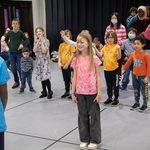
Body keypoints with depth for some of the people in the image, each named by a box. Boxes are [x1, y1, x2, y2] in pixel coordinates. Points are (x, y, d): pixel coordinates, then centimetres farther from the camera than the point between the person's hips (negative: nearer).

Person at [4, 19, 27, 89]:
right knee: (13, 68, 7)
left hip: (19, 52, -3)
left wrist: (22, 44, -16)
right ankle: (16, 81, 21)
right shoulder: (9, 32, 0)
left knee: (19, 68, -4)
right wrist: (7, 46, 6)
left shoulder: (20, 32, -5)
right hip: (11, 52, 3)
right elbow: (5, 40, 14)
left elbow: (25, 40, 0)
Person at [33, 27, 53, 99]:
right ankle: (44, 92, 18)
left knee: (46, 77, -12)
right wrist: (38, 42, -13)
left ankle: (49, 92, 1)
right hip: (38, 60, 5)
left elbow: (44, 51, -18)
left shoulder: (46, 41, -7)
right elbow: (34, 50, -6)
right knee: (41, 77, 8)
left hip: (45, 60, -5)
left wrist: (41, 41, -16)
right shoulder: (36, 41, 7)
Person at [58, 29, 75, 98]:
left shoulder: (71, 44, -8)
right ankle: (67, 92, 29)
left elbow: (72, 55, -11)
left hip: (69, 65, -6)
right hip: (63, 65, 6)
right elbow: (59, 55, 10)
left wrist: (67, 64, -14)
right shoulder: (61, 45, 8)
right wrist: (59, 62, -5)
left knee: (71, 79, -1)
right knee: (65, 79, 16)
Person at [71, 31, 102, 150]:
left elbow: (98, 77, -5)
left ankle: (95, 140, 19)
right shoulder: (76, 60, 2)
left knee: (94, 115, 7)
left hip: (92, 92, -3)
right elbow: (75, 77, 5)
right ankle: (84, 139, 25)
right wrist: (73, 92, 4)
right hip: (80, 92, 3)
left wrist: (99, 92, -8)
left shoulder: (94, 59, -8)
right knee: (82, 115, 12)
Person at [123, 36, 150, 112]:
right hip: (135, 75, 5)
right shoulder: (133, 54, 0)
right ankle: (136, 103, 30)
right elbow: (128, 62, 14)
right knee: (136, 90, 16)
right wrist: (124, 69, 20)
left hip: (142, 76, -5)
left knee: (143, 91, 3)